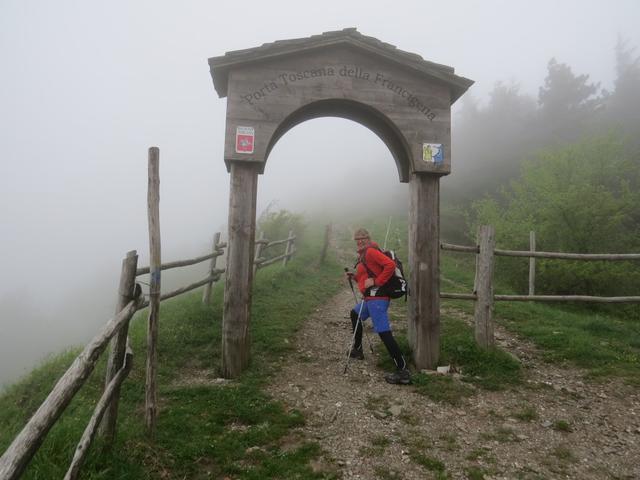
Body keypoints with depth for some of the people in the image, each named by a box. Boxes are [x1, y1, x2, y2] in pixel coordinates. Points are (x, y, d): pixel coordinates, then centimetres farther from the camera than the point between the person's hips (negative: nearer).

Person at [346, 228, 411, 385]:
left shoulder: (371, 251, -8)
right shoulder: (363, 255, 21)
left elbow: (390, 265, -21)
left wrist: (375, 281, -18)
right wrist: (355, 276, 13)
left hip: (376, 296, -11)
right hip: (371, 297, 11)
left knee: (384, 332, -17)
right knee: (355, 314, 31)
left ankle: (403, 372, -20)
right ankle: (357, 350, 42)